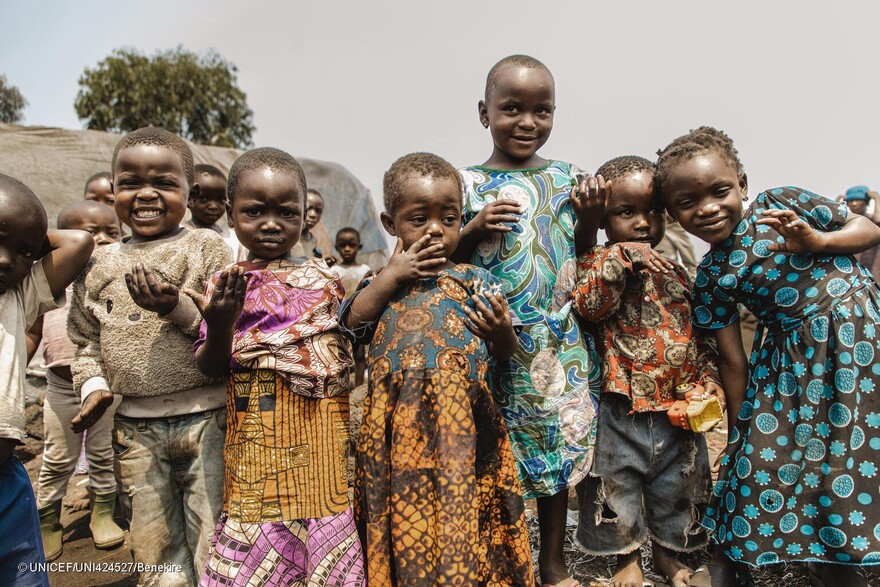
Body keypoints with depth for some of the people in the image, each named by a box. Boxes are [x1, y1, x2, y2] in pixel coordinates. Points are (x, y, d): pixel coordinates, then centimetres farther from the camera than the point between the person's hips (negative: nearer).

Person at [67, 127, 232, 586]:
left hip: (206, 420, -4)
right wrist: (94, 383, 1)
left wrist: (179, 308, -22)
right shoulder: (99, 265, 9)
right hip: (136, 428, 4)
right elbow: (86, 340, 17)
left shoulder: (206, 248, -3)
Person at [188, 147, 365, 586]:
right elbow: (210, 368, -1)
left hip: (321, 437, 1)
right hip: (257, 444, -1)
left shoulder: (321, 278, 4)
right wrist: (219, 323, -20)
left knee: (326, 550, 8)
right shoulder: (226, 285, 1)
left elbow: (353, 342, 7)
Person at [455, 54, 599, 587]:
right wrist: (475, 229, -18)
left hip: (561, 342, 3)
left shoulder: (566, 178, 5)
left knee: (560, 448, 13)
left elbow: (581, 254, 12)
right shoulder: (470, 184, -3)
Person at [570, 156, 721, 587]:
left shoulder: (677, 275, 7)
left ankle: (667, 551, 43)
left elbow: (700, 335, 14)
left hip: (678, 406, 4)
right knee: (618, 484, 12)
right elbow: (589, 304, -26)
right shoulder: (599, 263, -6)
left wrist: (708, 376, 2)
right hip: (621, 406, -4)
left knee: (676, 483, 19)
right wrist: (621, 258, -31)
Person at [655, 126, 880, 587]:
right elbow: (733, 361, -2)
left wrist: (817, 241, -18)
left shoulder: (783, 203, -9)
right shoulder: (712, 277, -8)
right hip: (796, 355, 0)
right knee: (764, 449, 3)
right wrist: (738, 427, 1)